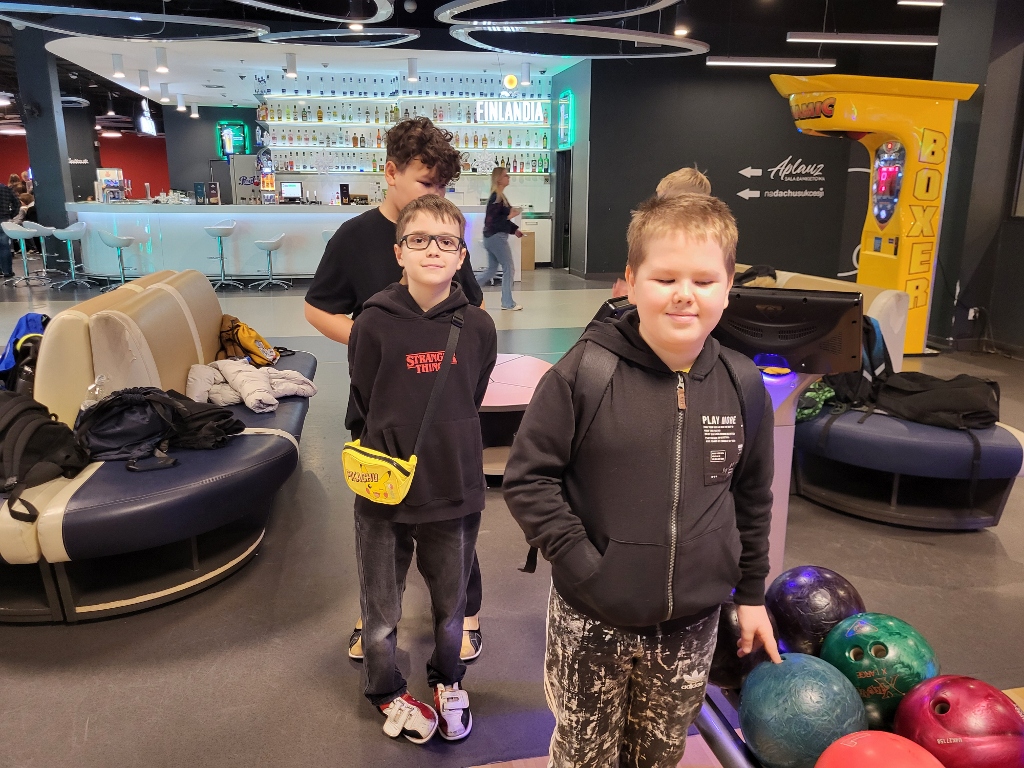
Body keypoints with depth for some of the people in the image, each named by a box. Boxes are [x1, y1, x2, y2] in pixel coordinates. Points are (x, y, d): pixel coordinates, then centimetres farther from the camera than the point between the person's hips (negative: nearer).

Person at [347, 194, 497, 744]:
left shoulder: (477, 326, -6)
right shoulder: (375, 323, -12)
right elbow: (360, 413, -3)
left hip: (456, 493, 2)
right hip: (385, 496, -1)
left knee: (451, 605, 20)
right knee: (381, 612, 16)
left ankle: (448, 681, 48)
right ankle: (386, 691, 45)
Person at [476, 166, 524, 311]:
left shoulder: (499, 196, 14)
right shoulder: (497, 197, -16)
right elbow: (492, 220, -23)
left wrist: (514, 229, 18)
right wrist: (510, 216, -21)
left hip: (492, 237, 10)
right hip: (496, 237, -10)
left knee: (491, 270, 15)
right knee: (509, 268, 0)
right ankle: (508, 303, 8)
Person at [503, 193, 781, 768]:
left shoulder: (742, 384, -3)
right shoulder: (586, 372, -16)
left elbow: (752, 497, 9)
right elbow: (528, 478, -12)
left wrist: (752, 593, 14)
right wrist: (581, 563, -16)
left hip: (692, 624, 3)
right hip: (591, 623, -3)